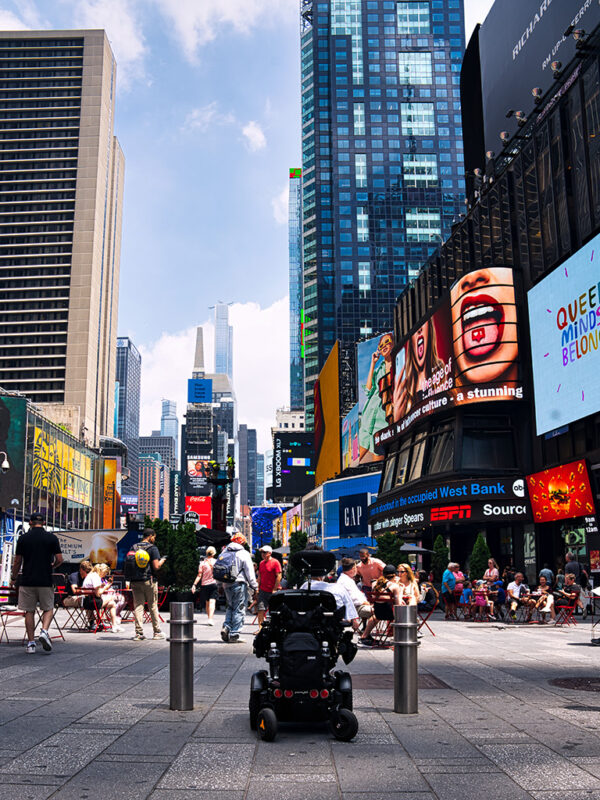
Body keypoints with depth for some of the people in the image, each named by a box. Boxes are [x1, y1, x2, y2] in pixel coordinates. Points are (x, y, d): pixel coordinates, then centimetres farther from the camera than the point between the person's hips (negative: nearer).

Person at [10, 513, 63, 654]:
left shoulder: (23, 538, 1)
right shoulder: (52, 538, -2)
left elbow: (17, 562, 5)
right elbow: (59, 560, -3)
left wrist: (13, 578, 20)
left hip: (27, 581, 1)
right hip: (46, 581, -1)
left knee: (29, 611, 9)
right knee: (48, 609, 12)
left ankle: (31, 643, 9)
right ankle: (44, 631, -12)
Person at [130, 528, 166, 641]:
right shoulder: (153, 548, -8)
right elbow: (156, 566, -12)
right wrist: (162, 560, 6)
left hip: (135, 582, 4)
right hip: (149, 581, -4)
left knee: (138, 606, 5)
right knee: (153, 606, 7)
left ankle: (139, 633, 1)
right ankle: (157, 632, 16)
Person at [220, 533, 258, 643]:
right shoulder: (244, 554, -6)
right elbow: (249, 572, -7)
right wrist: (254, 587, -1)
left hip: (227, 584, 6)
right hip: (239, 584, -5)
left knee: (230, 607, 20)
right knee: (239, 609, 0)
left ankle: (226, 627, 2)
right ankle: (234, 634, -2)